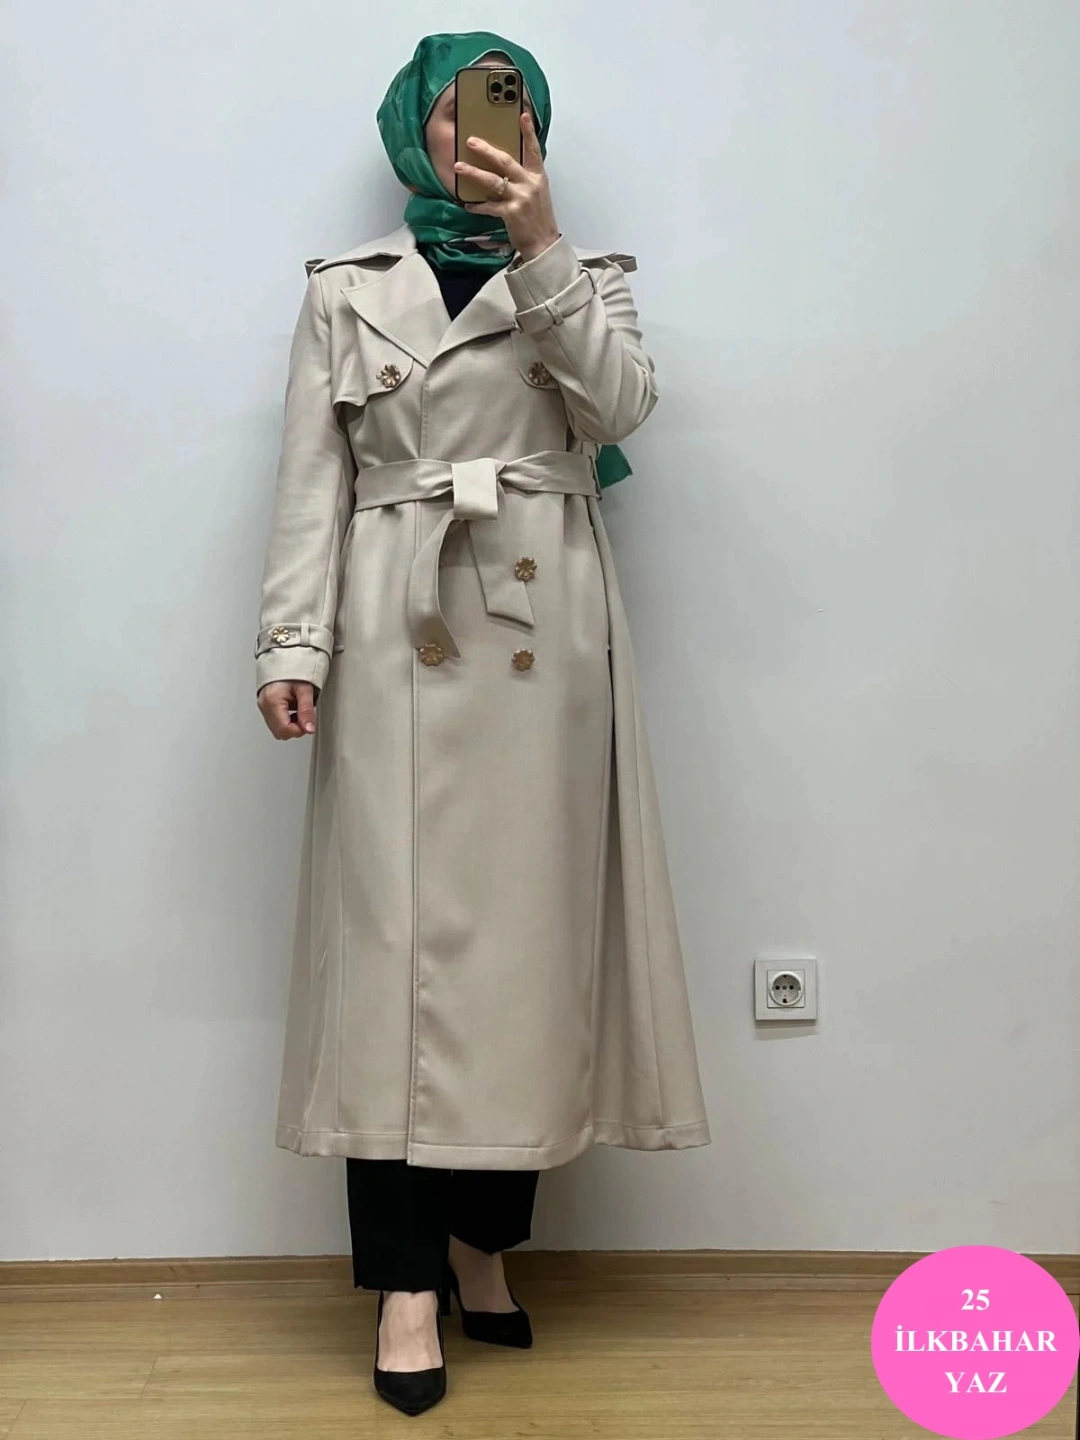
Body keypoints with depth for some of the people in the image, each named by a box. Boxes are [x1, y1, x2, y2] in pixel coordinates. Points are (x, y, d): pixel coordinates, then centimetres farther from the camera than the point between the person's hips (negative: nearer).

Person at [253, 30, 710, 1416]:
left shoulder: (585, 274, 17)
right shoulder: (346, 292, 14)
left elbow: (620, 403, -3)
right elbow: (312, 479, 5)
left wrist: (539, 249, -10)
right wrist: (293, 642, -6)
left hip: (543, 633, 2)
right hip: (399, 636, -1)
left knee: (527, 928, 2)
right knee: (398, 934, -6)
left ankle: (485, 1238, 18)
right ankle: (406, 1279, 2)